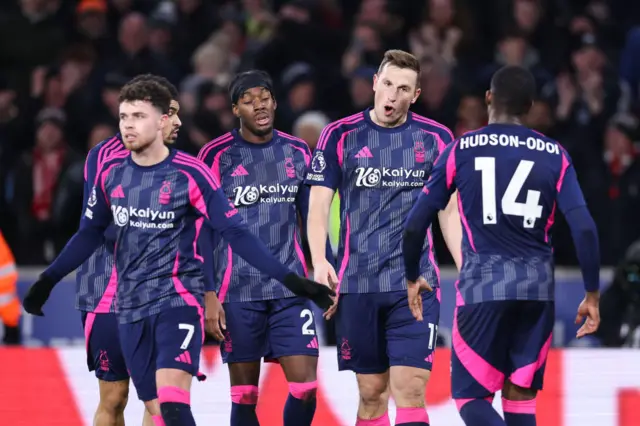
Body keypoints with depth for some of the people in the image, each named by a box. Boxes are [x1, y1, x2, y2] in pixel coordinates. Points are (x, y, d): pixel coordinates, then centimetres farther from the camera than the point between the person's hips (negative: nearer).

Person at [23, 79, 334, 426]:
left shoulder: (189, 174, -10)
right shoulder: (111, 173, 4)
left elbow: (235, 233, -9)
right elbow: (90, 233, 18)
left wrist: (290, 279, -15)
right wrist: (48, 279, 18)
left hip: (179, 298, -5)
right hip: (131, 306, 5)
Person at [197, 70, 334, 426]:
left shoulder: (297, 152, 8)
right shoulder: (217, 156, -1)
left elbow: (313, 219, 16)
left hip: (290, 288, 2)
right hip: (238, 291, -2)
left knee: (306, 386, -6)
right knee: (244, 395, 1)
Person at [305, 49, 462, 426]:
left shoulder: (436, 137, 5)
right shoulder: (340, 136, 4)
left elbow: (450, 211, 10)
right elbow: (319, 205, 3)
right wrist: (319, 261, -13)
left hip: (415, 283, -1)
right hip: (358, 283, 1)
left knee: (410, 390, -11)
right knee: (371, 392, 5)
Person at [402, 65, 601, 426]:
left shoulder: (462, 150, 2)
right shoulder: (555, 155, 4)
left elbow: (415, 224, 3)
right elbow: (584, 228, -5)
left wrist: (413, 277, 19)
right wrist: (592, 295, 4)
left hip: (483, 287, -2)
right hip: (537, 287, 2)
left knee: (471, 396, 6)